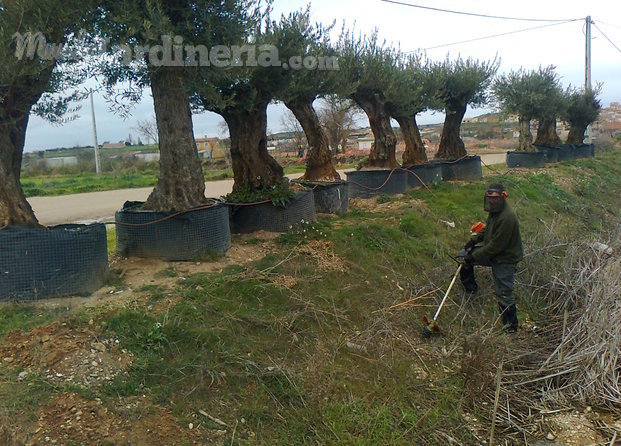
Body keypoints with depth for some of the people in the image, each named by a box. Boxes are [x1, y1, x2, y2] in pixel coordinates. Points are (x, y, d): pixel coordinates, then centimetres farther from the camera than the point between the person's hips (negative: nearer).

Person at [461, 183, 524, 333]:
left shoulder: (507, 217, -28)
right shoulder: (495, 211, 2)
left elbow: (496, 245, -27)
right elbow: (487, 230, 20)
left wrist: (474, 256, -21)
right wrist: (473, 240, 7)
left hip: (505, 259, -10)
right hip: (493, 252, 10)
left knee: (504, 294, -7)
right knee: (466, 255, 14)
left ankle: (511, 327, 9)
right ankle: (471, 288, 33)